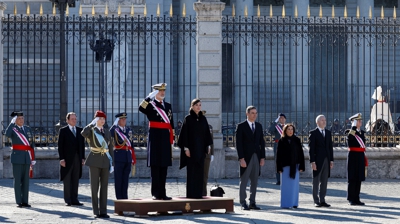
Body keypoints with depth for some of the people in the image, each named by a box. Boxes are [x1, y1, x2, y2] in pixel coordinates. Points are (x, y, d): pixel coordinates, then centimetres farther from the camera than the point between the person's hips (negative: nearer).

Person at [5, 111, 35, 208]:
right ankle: (19, 202, 1)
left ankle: (25, 201, 9)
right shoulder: (12, 129, -1)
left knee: (26, 180, 5)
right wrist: (12, 123, -20)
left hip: (27, 158, 4)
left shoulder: (27, 129, 13)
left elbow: (31, 145, 14)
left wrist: (33, 159, 10)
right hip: (17, 158, -4)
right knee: (17, 180, -2)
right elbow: (7, 134, -27)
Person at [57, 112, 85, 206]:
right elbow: (60, 145, -4)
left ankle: (74, 199, 9)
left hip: (77, 159, 4)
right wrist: (61, 158, -11)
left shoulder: (80, 130, 13)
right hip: (67, 159, -4)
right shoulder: (63, 130, 0)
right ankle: (68, 200, 3)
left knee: (75, 180, 5)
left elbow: (82, 144, 13)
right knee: (67, 181, -1)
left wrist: (83, 158, 7)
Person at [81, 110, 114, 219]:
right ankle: (96, 212, 3)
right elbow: (83, 133, -28)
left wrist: (112, 163, 5)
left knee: (104, 187, 4)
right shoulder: (91, 131, -1)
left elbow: (110, 148, 11)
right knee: (94, 187, -2)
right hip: (94, 161, -4)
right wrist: (93, 123, -20)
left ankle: (103, 211, 8)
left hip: (105, 161, 4)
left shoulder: (107, 132, 11)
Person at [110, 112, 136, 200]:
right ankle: (119, 199, 3)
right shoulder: (114, 130, -2)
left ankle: (125, 198, 13)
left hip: (128, 158, 5)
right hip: (118, 158, -5)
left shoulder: (129, 130, 14)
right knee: (118, 180, -1)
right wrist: (115, 124, -27)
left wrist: (133, 157, 15)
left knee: (125, 180, 8)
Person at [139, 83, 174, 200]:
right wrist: (150, 97, -24)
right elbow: (141, 108, -22)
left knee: (164, 167, 7)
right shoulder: (150, 105, 1)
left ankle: (162, 193, 12)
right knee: (155, 167, -3)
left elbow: (171, 124, 17)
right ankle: (155, 194, 0)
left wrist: (171, 140, 13)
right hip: (155, 138, -5)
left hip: (165, 139, 5)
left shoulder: (168, 106, 16)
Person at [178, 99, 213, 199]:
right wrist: (186, 148, -13)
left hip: (201, 148, 5)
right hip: (191, 148, -5)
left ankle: (199, 193, 9)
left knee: (200, 171, 5)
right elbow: (185, 133, -7)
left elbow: (207, 132, 13)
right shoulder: (188, 118, -3)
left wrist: (208, 145, 6)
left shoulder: (203, 118, 10)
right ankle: (191, 193, -1)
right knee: (191, 171, -4)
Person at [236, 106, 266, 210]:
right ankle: (243, 203, 2)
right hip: (246, 158, -5)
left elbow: (262, 142, 13)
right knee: (244, 181, -1)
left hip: (256, 157, 5)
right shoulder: (241, 126, -3)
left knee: (254, 181, 6)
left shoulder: (259, 126, 12)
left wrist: (263, 157, 5)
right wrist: (241, 158, -14)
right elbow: (238, 143, -7)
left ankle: (252, 203, 11)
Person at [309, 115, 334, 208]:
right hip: (317, 160, -5)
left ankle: (322, 200, 12)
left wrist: (331, 160, 7)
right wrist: (312, 161, -14)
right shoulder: (313, 133, -3)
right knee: (316, 181, 1)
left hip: (326, 160, 5)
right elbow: (311, 148, -8)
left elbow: (330, 147, 13)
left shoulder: (328, 133, 13)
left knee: (324, 182, 7)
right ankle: (316, 201, 5)